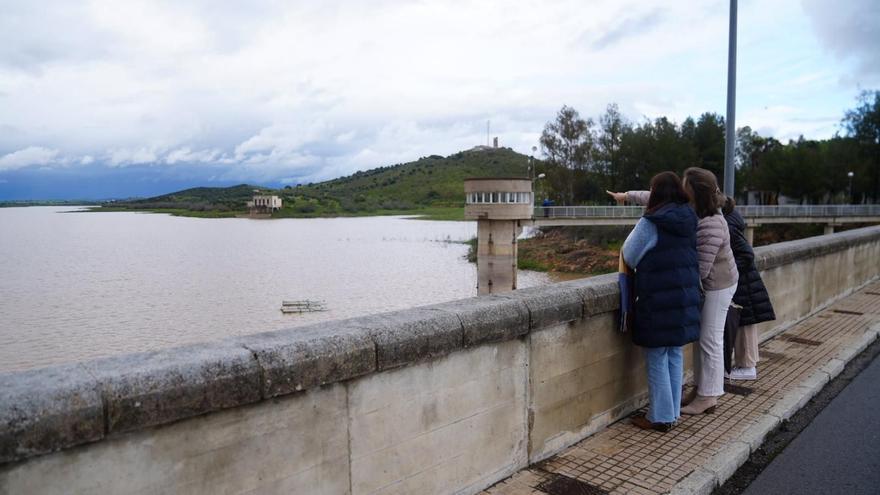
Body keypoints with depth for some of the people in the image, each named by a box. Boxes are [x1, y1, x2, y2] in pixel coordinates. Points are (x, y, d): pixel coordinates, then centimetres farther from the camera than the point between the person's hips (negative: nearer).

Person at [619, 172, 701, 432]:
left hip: (659, 298, -7)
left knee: (657, 359, 4)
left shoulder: (651, 223, -14)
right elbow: (690, 256, 15)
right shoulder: (689, 221, 5)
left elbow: (629, 257, -7)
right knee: (674, 355, 16)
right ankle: (673, 411, 26)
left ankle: (660, 417, 12)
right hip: (686, 294, 7)